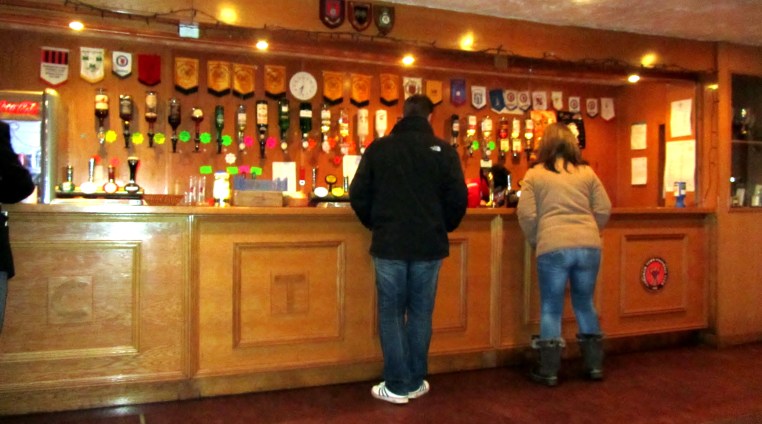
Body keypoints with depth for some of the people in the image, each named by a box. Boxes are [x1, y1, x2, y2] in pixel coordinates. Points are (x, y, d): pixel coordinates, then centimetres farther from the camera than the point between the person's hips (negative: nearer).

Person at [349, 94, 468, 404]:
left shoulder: (378, 148, 0)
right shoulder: (444, 150, -2)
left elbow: (358, 196, 2)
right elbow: (458, 199, -3)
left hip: (389, 245, 0)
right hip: (429, 245, 1)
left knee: (391, 313, 8)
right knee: (420, 312, 12)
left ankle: (397, 385, 10)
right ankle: (415, 382, 19)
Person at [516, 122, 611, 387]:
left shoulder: (534, 174, 5)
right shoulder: (587, 172, 11)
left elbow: (526, 214, -1)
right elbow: (604, 210, 10)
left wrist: (535, 242, 14)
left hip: (553, 247, -3)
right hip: (589, 246, 3)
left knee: (551, 308, 7)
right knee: (585, 304, 17)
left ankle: (549, 371, 10)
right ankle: (594, 365, 25)